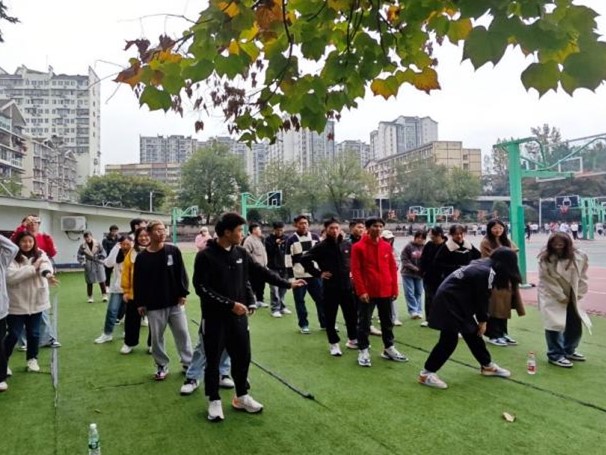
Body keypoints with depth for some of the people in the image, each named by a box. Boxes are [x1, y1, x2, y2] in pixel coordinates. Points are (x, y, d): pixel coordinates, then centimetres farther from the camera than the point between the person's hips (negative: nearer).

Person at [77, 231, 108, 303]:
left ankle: (104, 295, 11)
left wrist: (101, 260, -4)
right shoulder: (83, 246, -6)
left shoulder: (97, 244, -6)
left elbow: (103, 252, 2)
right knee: (89, 282, 7)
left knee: (102, 281, 2)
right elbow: (79, 255, 2)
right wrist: (83, 262, -6)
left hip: (98, 265, 0)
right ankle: (90, 297, 17)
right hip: (89, 266, 0)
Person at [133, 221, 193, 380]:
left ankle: (188, 363, 21)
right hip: (154, 306, 0)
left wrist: (183, 294, -4)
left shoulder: (173, 251, -2)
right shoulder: (142, 257, -2)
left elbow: (181, 274, 0)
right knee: (157, 337, 8)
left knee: (182, 333, 8)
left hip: (175, 302, 0)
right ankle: (162, 366, 24)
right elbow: (138, 282, 1)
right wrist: (140, 303, 0)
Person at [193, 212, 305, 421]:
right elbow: (201, 288, -18)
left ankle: (241, 397, 31)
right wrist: (230, 304, -21)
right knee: (213, 360, 8)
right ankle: (214, 401, 26)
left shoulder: (241, 253, 2)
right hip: (214, 317, -5)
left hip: (238, 316, 5)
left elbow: (261, 271, 12)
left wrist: (287, 283, 15)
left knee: (242, 357, 13)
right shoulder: (205, 256, -14)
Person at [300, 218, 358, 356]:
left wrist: (352, 270, 7)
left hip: (347, 286, 4)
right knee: (330, 317, 4)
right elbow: (304, 259, -10)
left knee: (352, 315, 12)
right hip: (329, 287, -3)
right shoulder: (321, 246, -9)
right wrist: (318, 273, -11)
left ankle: (353, 340, 30)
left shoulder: (347, 245, 3)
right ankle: (334, 344, 18)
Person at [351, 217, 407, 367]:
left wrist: (394, 288, 6)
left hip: (386, 291, 5)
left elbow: (393, 268, 10)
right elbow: (355, 271, -10)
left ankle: (389, 349, 28)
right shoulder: (358, 247, -7)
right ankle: (363, 351, 14)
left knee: (387, 321, 15)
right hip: (368, 292, -5)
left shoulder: (387, 246, 6)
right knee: (364, 322, 4)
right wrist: (361, 291, -14)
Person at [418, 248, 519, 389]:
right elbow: (482, 298, -11)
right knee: (449, 340, -8)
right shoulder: (487, 272, -19)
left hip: (456, 300, 11)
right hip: (449, 302, -10)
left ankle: (487, 365, 34)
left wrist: (480, 320, 13)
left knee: (473, 333, 18)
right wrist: (483, 320, 3)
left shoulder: (482, 265, 11)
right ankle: (426, 373, 0)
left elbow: (477, 296, 14)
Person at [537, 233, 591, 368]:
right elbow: (548, 281, -15)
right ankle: (555, 355, 11)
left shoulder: (579, 257, -8)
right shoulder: (545, 259, -17)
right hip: (552, 297, -4)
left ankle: (569, 350, 34)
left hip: (572, 298, 4)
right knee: (554, 326, -6)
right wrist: (562, 297, -12)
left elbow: (582, 277, 2)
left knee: (576, 326, 12)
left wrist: (578, 295, -2)